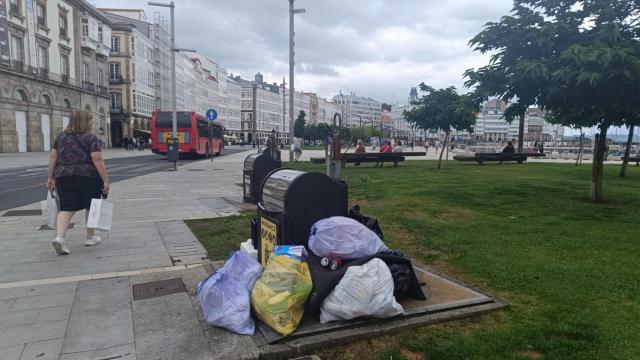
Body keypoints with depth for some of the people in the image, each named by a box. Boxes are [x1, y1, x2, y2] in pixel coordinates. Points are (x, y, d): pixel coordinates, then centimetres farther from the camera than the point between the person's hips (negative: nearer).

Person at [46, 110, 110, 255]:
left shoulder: (60, 137, 9)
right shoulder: (91, 139, -7)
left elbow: (53, 158, 10)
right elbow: (98, 161, -14)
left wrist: (51, 177, 16)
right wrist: (106, 180, -14)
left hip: (64, 177, 4)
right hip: (87, 178, -4)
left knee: (66, 208, 6)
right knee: (90, 206, 12)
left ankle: (59, 236, -13)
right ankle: (90, 237, 23)